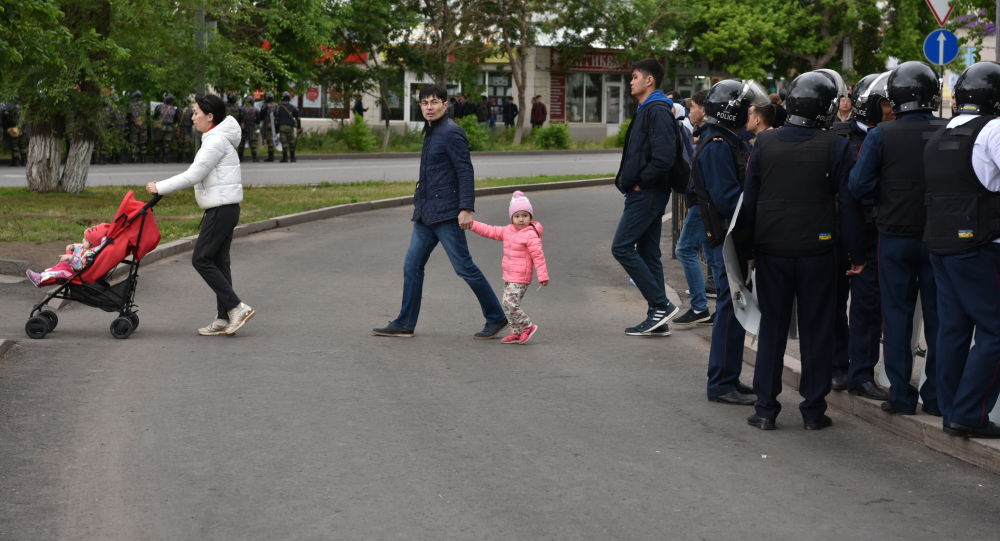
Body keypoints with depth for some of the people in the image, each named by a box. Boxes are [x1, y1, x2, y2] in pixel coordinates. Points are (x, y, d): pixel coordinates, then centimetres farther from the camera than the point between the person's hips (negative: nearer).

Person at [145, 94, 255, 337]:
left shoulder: (216, 141, -15)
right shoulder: (216, 138, 17)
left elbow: (193, 175, -19)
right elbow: (197, 175, 19)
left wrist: (160, 188, -12)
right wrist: (163, 187, 13)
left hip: (221, 209, -10)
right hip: (223, 208, 10)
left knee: (201, 259, -8)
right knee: (218, 261, 9)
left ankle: (236, 307, -9)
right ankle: (223, 319, 10)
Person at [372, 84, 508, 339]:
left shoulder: (451, 133, -12)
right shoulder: (431, 132, 16)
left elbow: (466, 172, -17)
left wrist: (467, 208, -24)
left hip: (446, 213, -9)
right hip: (425, 213, 9)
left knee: (464, 266, -5)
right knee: (412, 265, 6)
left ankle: (496, 318, 5)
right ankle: (404, 324, 10)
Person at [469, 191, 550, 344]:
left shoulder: (531, 235, -15)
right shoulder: (508, 231, 9)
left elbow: (538, 256, -16)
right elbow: (491, 231, 12)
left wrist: (543, 276, -17)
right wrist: (473, 224, 6)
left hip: (520, 279, -9)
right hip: (508, 277, 9)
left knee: (510, 304, -15)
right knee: (508, 306, 11)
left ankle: (528, 327, 1)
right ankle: (517, 333, 18)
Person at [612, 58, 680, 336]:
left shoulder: (657, 112, -15)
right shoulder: (646, 110, 18)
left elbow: (664, 156, -26)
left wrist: (641, 182, -16)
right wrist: (629, 180, 12)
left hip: (647, 195, -11)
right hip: (646, 195, 11)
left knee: (622, 247, -11)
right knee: (647, 253, 11)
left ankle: (660, 305, -9)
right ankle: (657, 317, 13)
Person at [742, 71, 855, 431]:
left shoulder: (765, 143, -1)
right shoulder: (834, 147, -9)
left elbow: (749, 199, 3)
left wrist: (750, 247, 10)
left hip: (772, 251, 2)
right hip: (817, 250, -2)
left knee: (772, 327, 10)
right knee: (816, 330, 7)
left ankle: (765, 409, 10)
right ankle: (813, 409, 10)